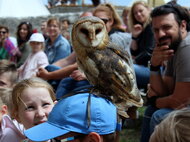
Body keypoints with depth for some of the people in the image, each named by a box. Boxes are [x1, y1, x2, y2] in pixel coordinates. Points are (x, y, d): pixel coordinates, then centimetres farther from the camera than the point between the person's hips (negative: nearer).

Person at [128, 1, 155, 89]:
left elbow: (149, 52, -15)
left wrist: (134, 62, -7)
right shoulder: (141, 30, 20)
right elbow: (134, 53, 14)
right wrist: (134, 36, 2)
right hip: (144, 66, 9)